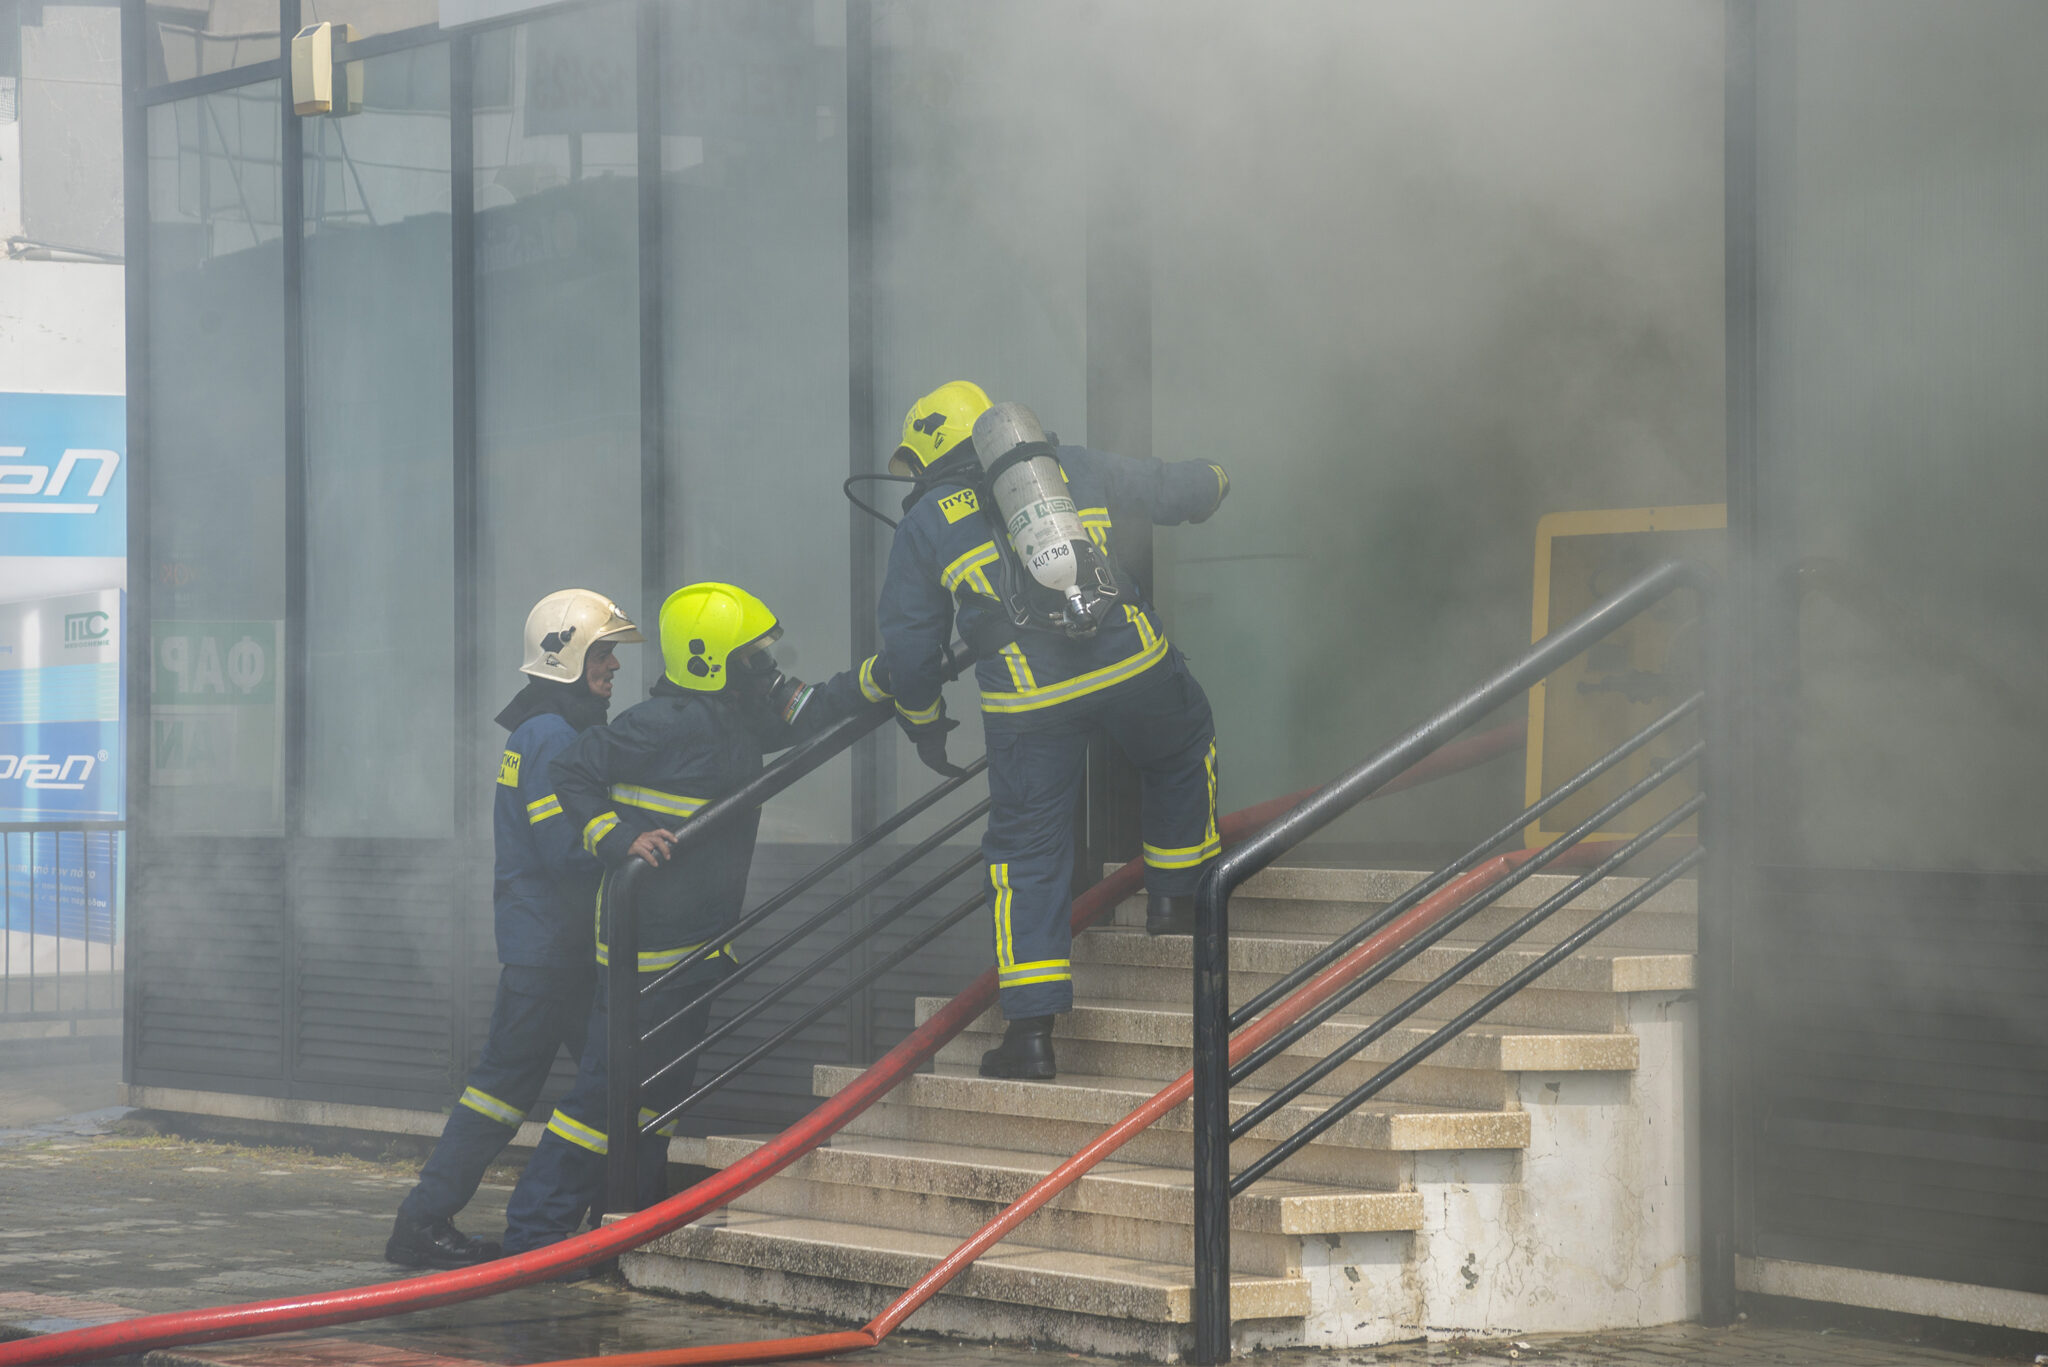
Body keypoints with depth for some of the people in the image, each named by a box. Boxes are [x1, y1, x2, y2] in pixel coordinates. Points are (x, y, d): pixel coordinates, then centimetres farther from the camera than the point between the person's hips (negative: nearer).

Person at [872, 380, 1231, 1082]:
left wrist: (924, 723, 27)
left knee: (1027, 850, 8)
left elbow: (908, 648, 11)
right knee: (1183, 755, 33)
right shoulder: (1077, 469, 16)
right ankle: (1174, 897, 37)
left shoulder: (925, 523, 12)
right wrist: (1212, 479, 43)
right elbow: (1177, 491, 19)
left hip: (1027, 702, -1)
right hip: (1132, 664, 1)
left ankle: (1032, 1030, 2)